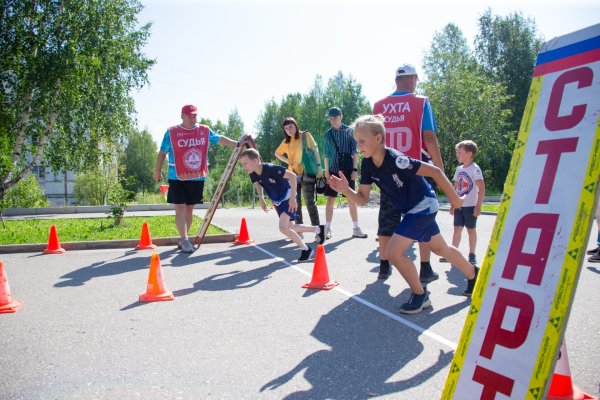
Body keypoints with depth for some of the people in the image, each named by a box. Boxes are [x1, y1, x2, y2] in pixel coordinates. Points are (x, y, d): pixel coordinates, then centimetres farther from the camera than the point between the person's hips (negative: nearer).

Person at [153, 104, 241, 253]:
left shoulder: (205, 131, 4)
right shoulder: (171, 132, -4)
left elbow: (220, 139, 10)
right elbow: (162, 152, 2)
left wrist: (237, 144, 0)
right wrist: (157, 171, 7)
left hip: (197, 178, 4)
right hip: (177, 178, -3)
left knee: (189, 208, 11)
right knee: (180, 208, -7)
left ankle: (182, 239, 23)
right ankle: (185, 240, -6)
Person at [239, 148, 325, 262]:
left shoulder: (270, 168, -32)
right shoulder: (253, 174, -12)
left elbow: (292, 176, -31)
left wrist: (292, 197, -30)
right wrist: (262, 199, 4)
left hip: (287, 197, -8)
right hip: (277, 201, 8)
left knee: (283, 227, -21)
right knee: (290, 227, 15)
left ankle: (306, 250, -3)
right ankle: (318, 229, 33)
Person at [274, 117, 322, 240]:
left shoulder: (305, 135, 0)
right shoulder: (286, 142, 12)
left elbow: (315, 150, -3)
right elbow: (277, 153, 25)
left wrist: (319, 167, -12)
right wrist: (287, 161, 8)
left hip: (307, 173, -5)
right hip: (293, 174, 5)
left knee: (310, 202, -9)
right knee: (296, 202, 8)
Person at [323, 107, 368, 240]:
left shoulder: (349, 131, 0)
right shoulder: (328, 134, 7)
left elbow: (354, 151, -2)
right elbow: (326, 154, 9)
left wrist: (355, 169, -8)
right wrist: (326, 171, 4)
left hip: (347, 170, -1)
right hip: (333, 170, 2)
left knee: (352, 200, 4)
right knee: (330, 200, 0)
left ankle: (356, 229, 12)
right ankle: (327, 229, 6)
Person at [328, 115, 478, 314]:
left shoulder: (395, 159, -31)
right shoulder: (367, 165, -8)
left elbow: (434, 171, -25)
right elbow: (362, 198, -6)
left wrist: (454, 198, -17)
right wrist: (346, 190, -25)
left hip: (423, 204, -9)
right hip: (410, 209, 9)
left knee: (394, 251, -16)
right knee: (440, 248, 24)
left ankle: (420, 295, 4)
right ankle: (473, 274, 47)